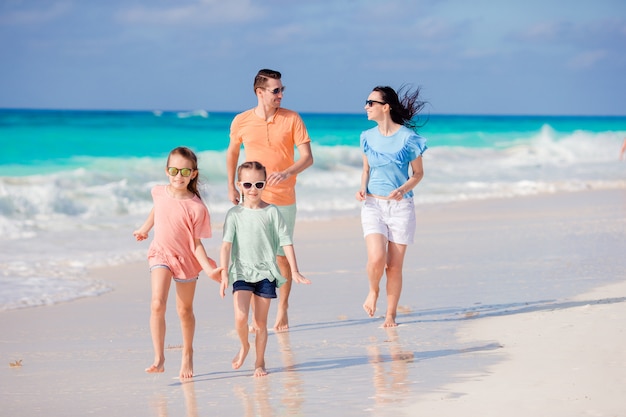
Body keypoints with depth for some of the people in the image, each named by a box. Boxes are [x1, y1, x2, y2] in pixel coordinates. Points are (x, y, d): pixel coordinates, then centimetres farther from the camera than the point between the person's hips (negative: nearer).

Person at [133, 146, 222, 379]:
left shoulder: (196, 207, -20)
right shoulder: (159, 193, -8)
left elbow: (196, 243, -15)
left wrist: (209, 269, -25)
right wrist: (145, 229, 30)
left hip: (186, 259, -2)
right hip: (161, 254, 2)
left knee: (185, 310, 14)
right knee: (157, 304, -18)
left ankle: (187, 355, 36)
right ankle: (159, 358, -17)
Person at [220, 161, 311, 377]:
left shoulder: (272, 212, 0)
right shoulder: (234, 214, 1)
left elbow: (286, 242, 1)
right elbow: (226, 245, -5)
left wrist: (294, 271, -4)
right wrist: (224, 273, -15)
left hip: (266, 273, 0)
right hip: (242, 272, 0)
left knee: (261, 322, 5)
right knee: (240, 317, -15)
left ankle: (260, 362, 19)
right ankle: (244, 346, 15)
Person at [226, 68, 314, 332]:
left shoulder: (292, 119, -4)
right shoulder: (241, 121, 0)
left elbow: (307, 157, -7)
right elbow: (232, 152, 18)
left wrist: (287, 173, -24)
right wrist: (231, 186, 17)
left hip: (283, 200, 0)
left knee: (282, 256, 5)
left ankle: (282, 310, 23)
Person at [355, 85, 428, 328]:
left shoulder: (407, 137, -6)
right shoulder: (368, 137, 5)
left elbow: (418, 173, 1)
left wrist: (403, 189, -17)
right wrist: (362, 189, -3)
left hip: (400, 206, -2)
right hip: (373, 204, 2)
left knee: (394, 266, 1)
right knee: (376, 259, -17)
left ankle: (391, 315, 15)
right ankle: (373, 290, 15)